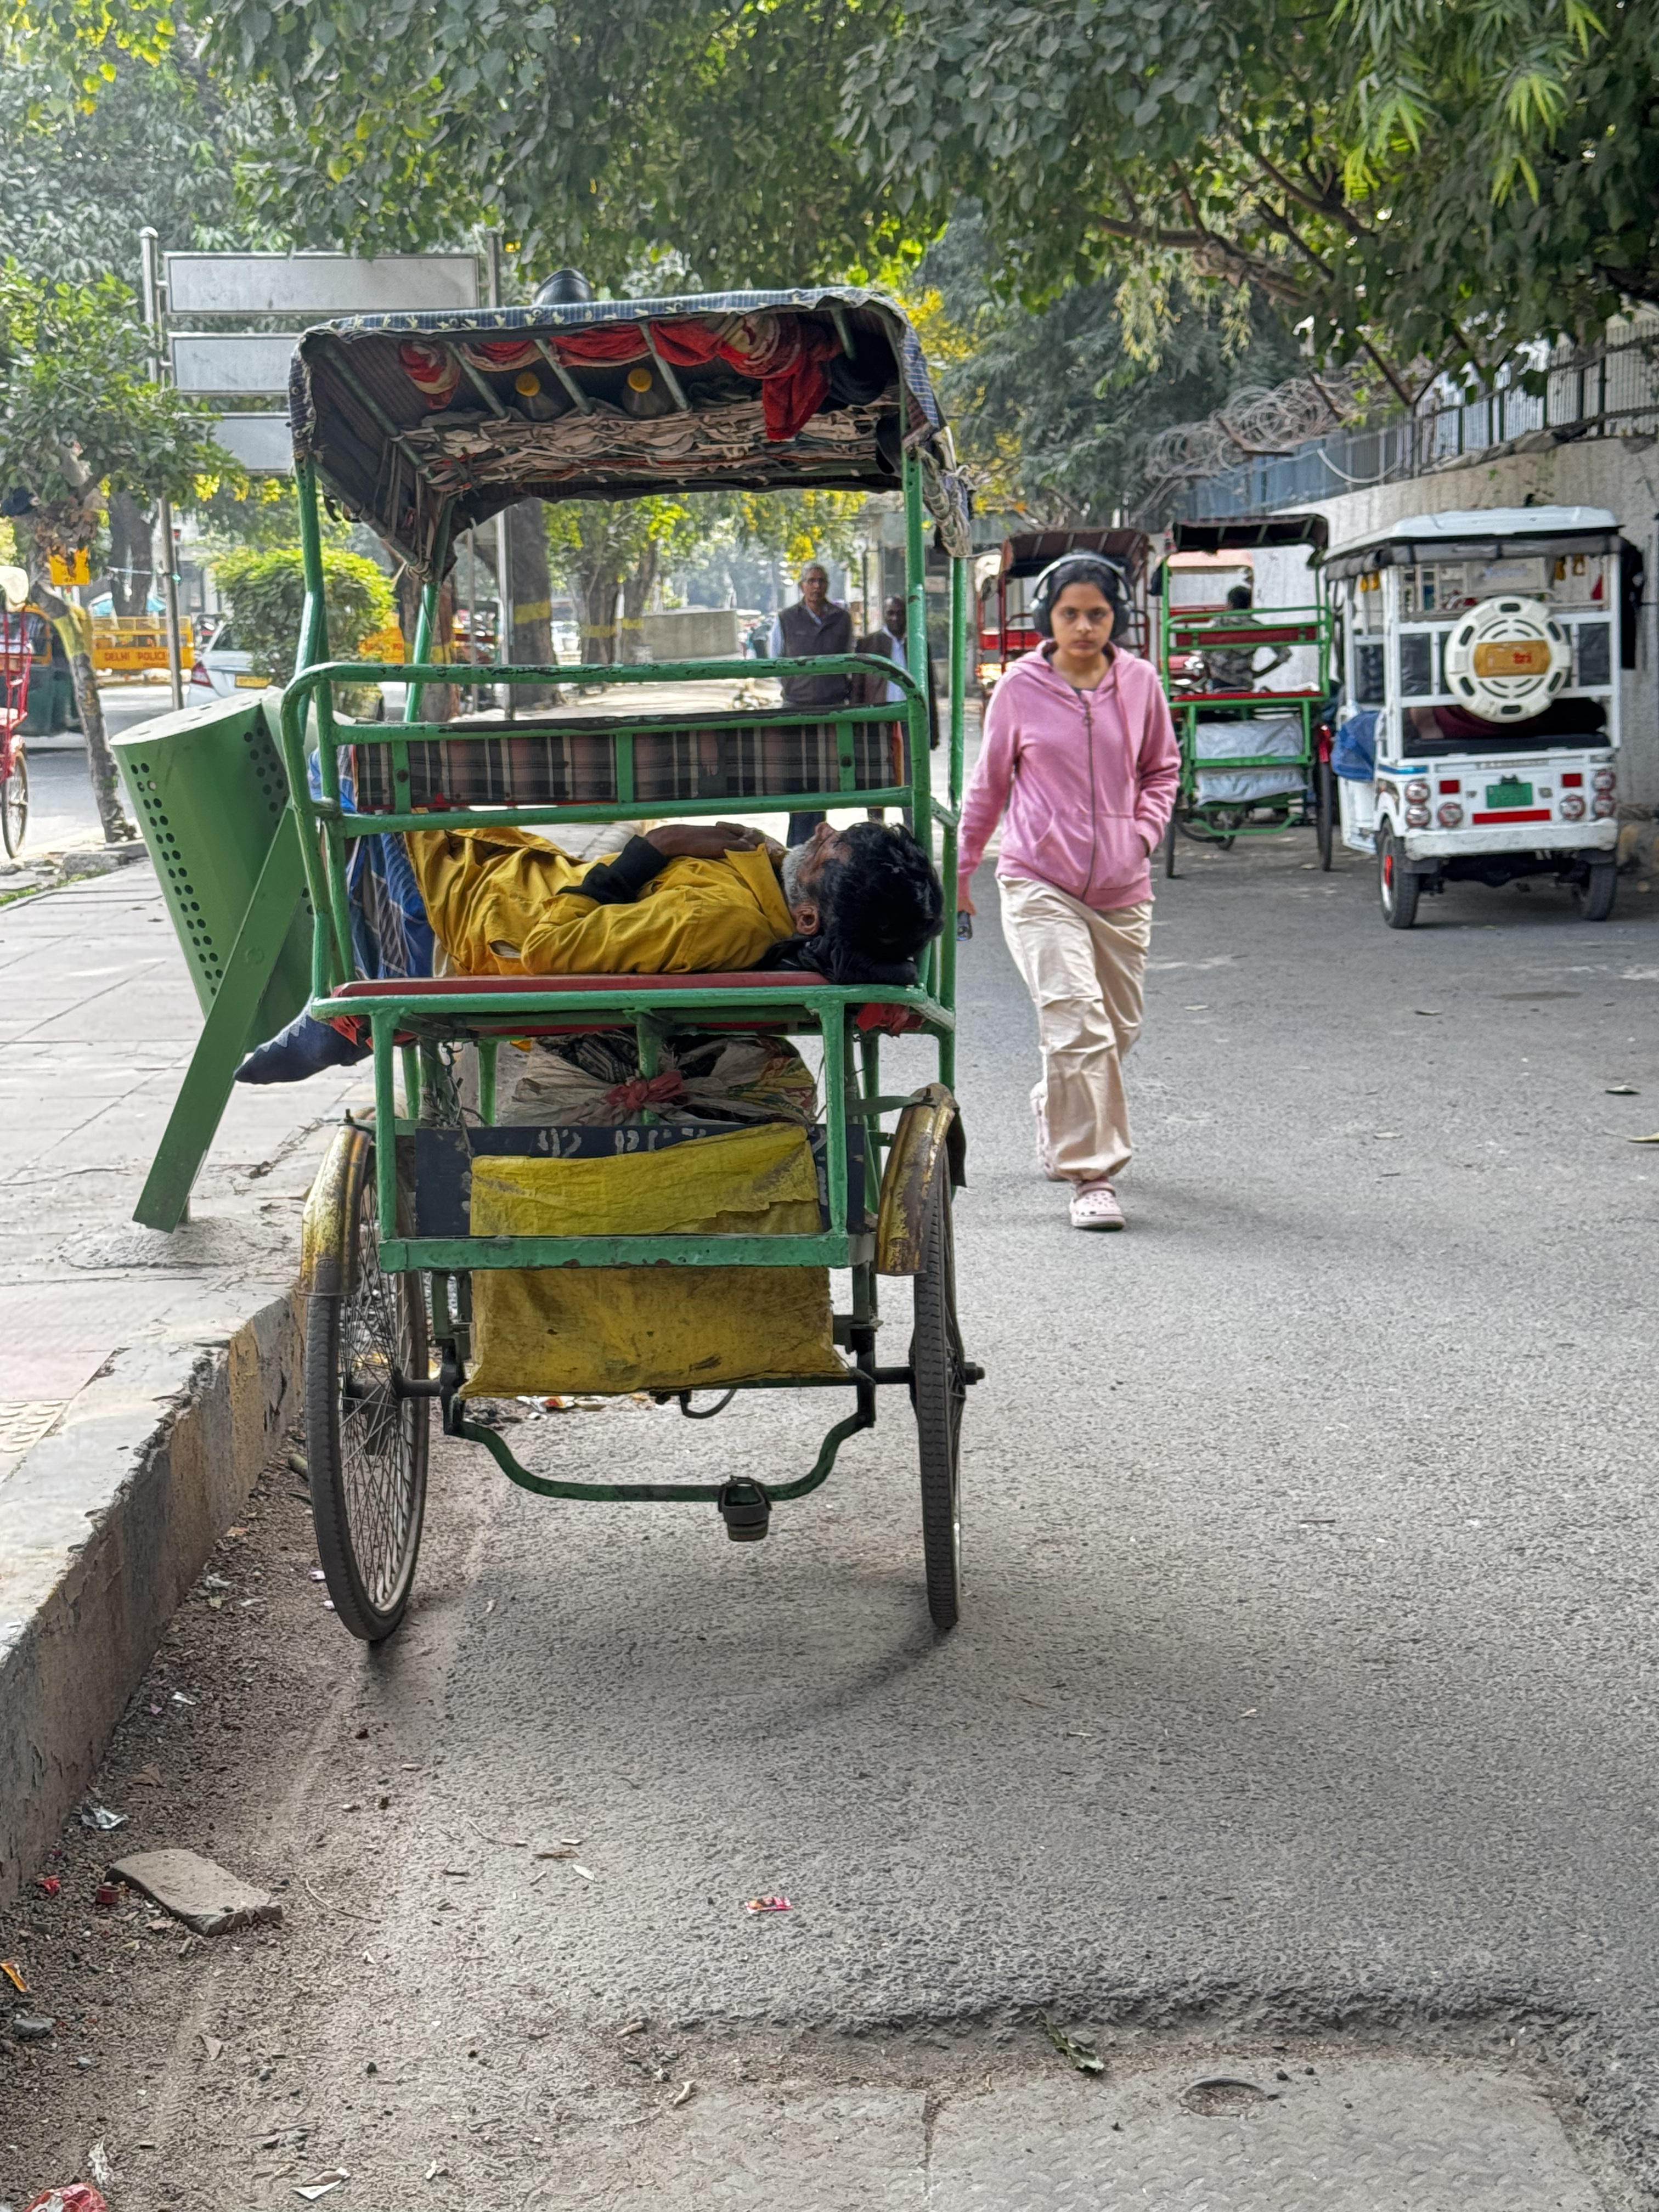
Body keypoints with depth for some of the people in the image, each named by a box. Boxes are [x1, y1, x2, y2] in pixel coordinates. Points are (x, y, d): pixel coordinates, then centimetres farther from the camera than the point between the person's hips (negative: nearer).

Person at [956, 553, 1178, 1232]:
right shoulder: (1020, 689, -2)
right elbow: (989, 781, 10)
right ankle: (1091, 1176, -12)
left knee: (1118, 1028, 15)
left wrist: (1144, 831, 1)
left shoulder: (1139, 682, 3)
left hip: (1121, 888, 4)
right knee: (1078, 1025, -17)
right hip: (1040, 881, -3)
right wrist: (962, 864, 15)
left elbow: (1161, 768, 18)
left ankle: (1054, 1110, 45)